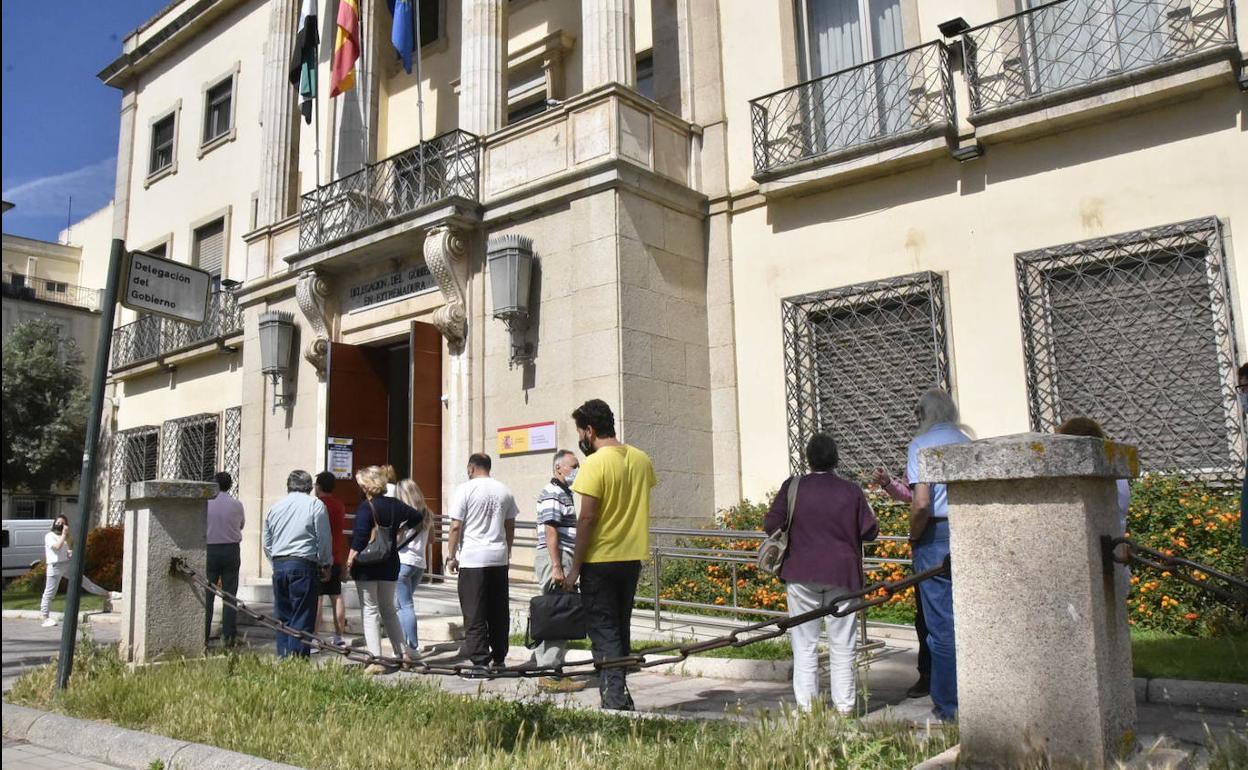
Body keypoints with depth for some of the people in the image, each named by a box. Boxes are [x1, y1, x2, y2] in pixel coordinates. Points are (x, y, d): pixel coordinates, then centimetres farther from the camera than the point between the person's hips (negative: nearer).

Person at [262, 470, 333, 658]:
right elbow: (324, 539, -2)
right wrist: (326, 565, 9)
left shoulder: (275, 506, 14)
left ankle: (283, 659, 14)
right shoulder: (315, 505, -2)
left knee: (283, 617, 13)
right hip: (303, 565, -5)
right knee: (302, 619, -2)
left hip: (279, 565, 5)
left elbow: (266, 543, 18)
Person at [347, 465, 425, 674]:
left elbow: (359, 537, -22)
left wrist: (350, 561, -14)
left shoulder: (366, 507, -14)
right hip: (390, 564, 6)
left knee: (370, 611, 0)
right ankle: (402, 653, 17)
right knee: (389, 610, 18)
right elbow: (419, 518, 15)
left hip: (367, 565, -6)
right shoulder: (395, 505, 4)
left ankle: (376, 660, -4)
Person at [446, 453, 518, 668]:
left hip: (472, 559, -5)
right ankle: (498, 657, 18)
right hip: (499, 558, 5)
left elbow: (455, 527, -9)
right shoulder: (504, 491, 9)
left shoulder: (465, 489, -7)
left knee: (474, 613, -1)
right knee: (499, 612, 12)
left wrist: (451, 556, -1)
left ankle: (479, 660, -2)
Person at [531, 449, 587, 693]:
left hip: (562, 560, 10)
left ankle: (541, 662, 22)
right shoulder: (552, 493, -12)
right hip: (554, 561, -10)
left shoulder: (565, 493, 21)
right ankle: (550, 675, -7)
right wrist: (557, 567, -23)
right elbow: (550, 531, -20)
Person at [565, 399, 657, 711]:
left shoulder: (595, 464, -16)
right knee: (621, 629, 17)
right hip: (632, 558, 7)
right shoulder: (641, 459, 4)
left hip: (600, 560, -7)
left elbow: (587, 518, -17)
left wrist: (575, 568, -12)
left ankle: (614, 700, 0)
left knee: (603, 633, 2)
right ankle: (621, 695, 24)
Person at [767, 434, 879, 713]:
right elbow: (870, 531, 1)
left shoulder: (793, 487, -4)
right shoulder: (852, 491, -1)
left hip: (802, 574, -1)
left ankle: (806, 704, 7)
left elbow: (770, 524, -6)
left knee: (805, 643, 7)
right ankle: (844, 705, 12)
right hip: (842, 574, 1)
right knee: (842, 644, 9)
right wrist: (870, 513, 21)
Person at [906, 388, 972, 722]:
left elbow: (921, 503, -17)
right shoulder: (969, 444, 9)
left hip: (936, 536, -5)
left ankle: (949, 704, 10)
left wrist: (913, 536, -2)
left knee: (942, 624, 3)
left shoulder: (920, 445, -7)